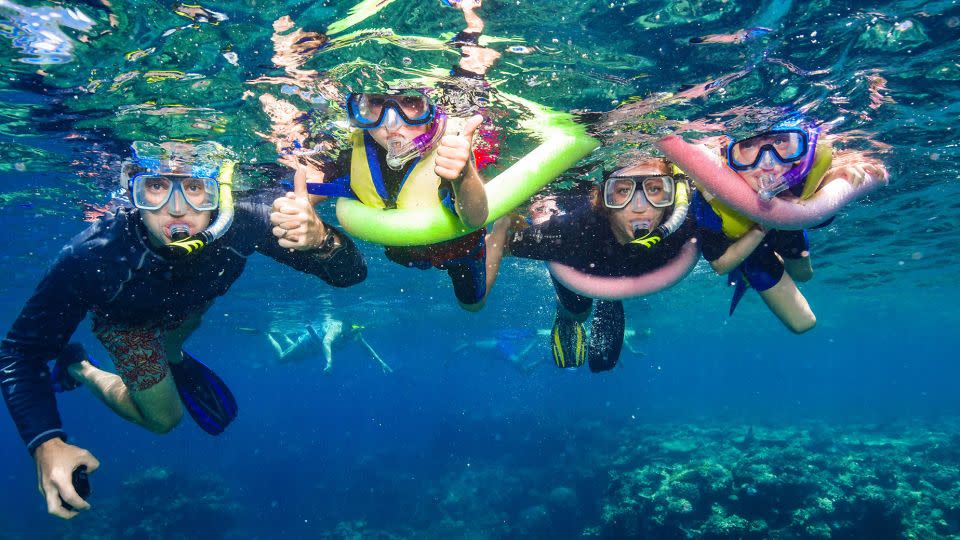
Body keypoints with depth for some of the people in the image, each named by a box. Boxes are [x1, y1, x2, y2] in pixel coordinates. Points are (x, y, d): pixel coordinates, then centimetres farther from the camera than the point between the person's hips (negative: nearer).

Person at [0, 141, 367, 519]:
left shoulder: (240, 225, -42)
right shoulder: (93, 256, -44)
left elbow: (352, 272, -41)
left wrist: (319, 238, -64)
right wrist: (46, 445, -46)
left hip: (192, 305, 3)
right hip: (125, 318, -2)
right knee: (163, 418, 8)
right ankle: (78, 369, 28)